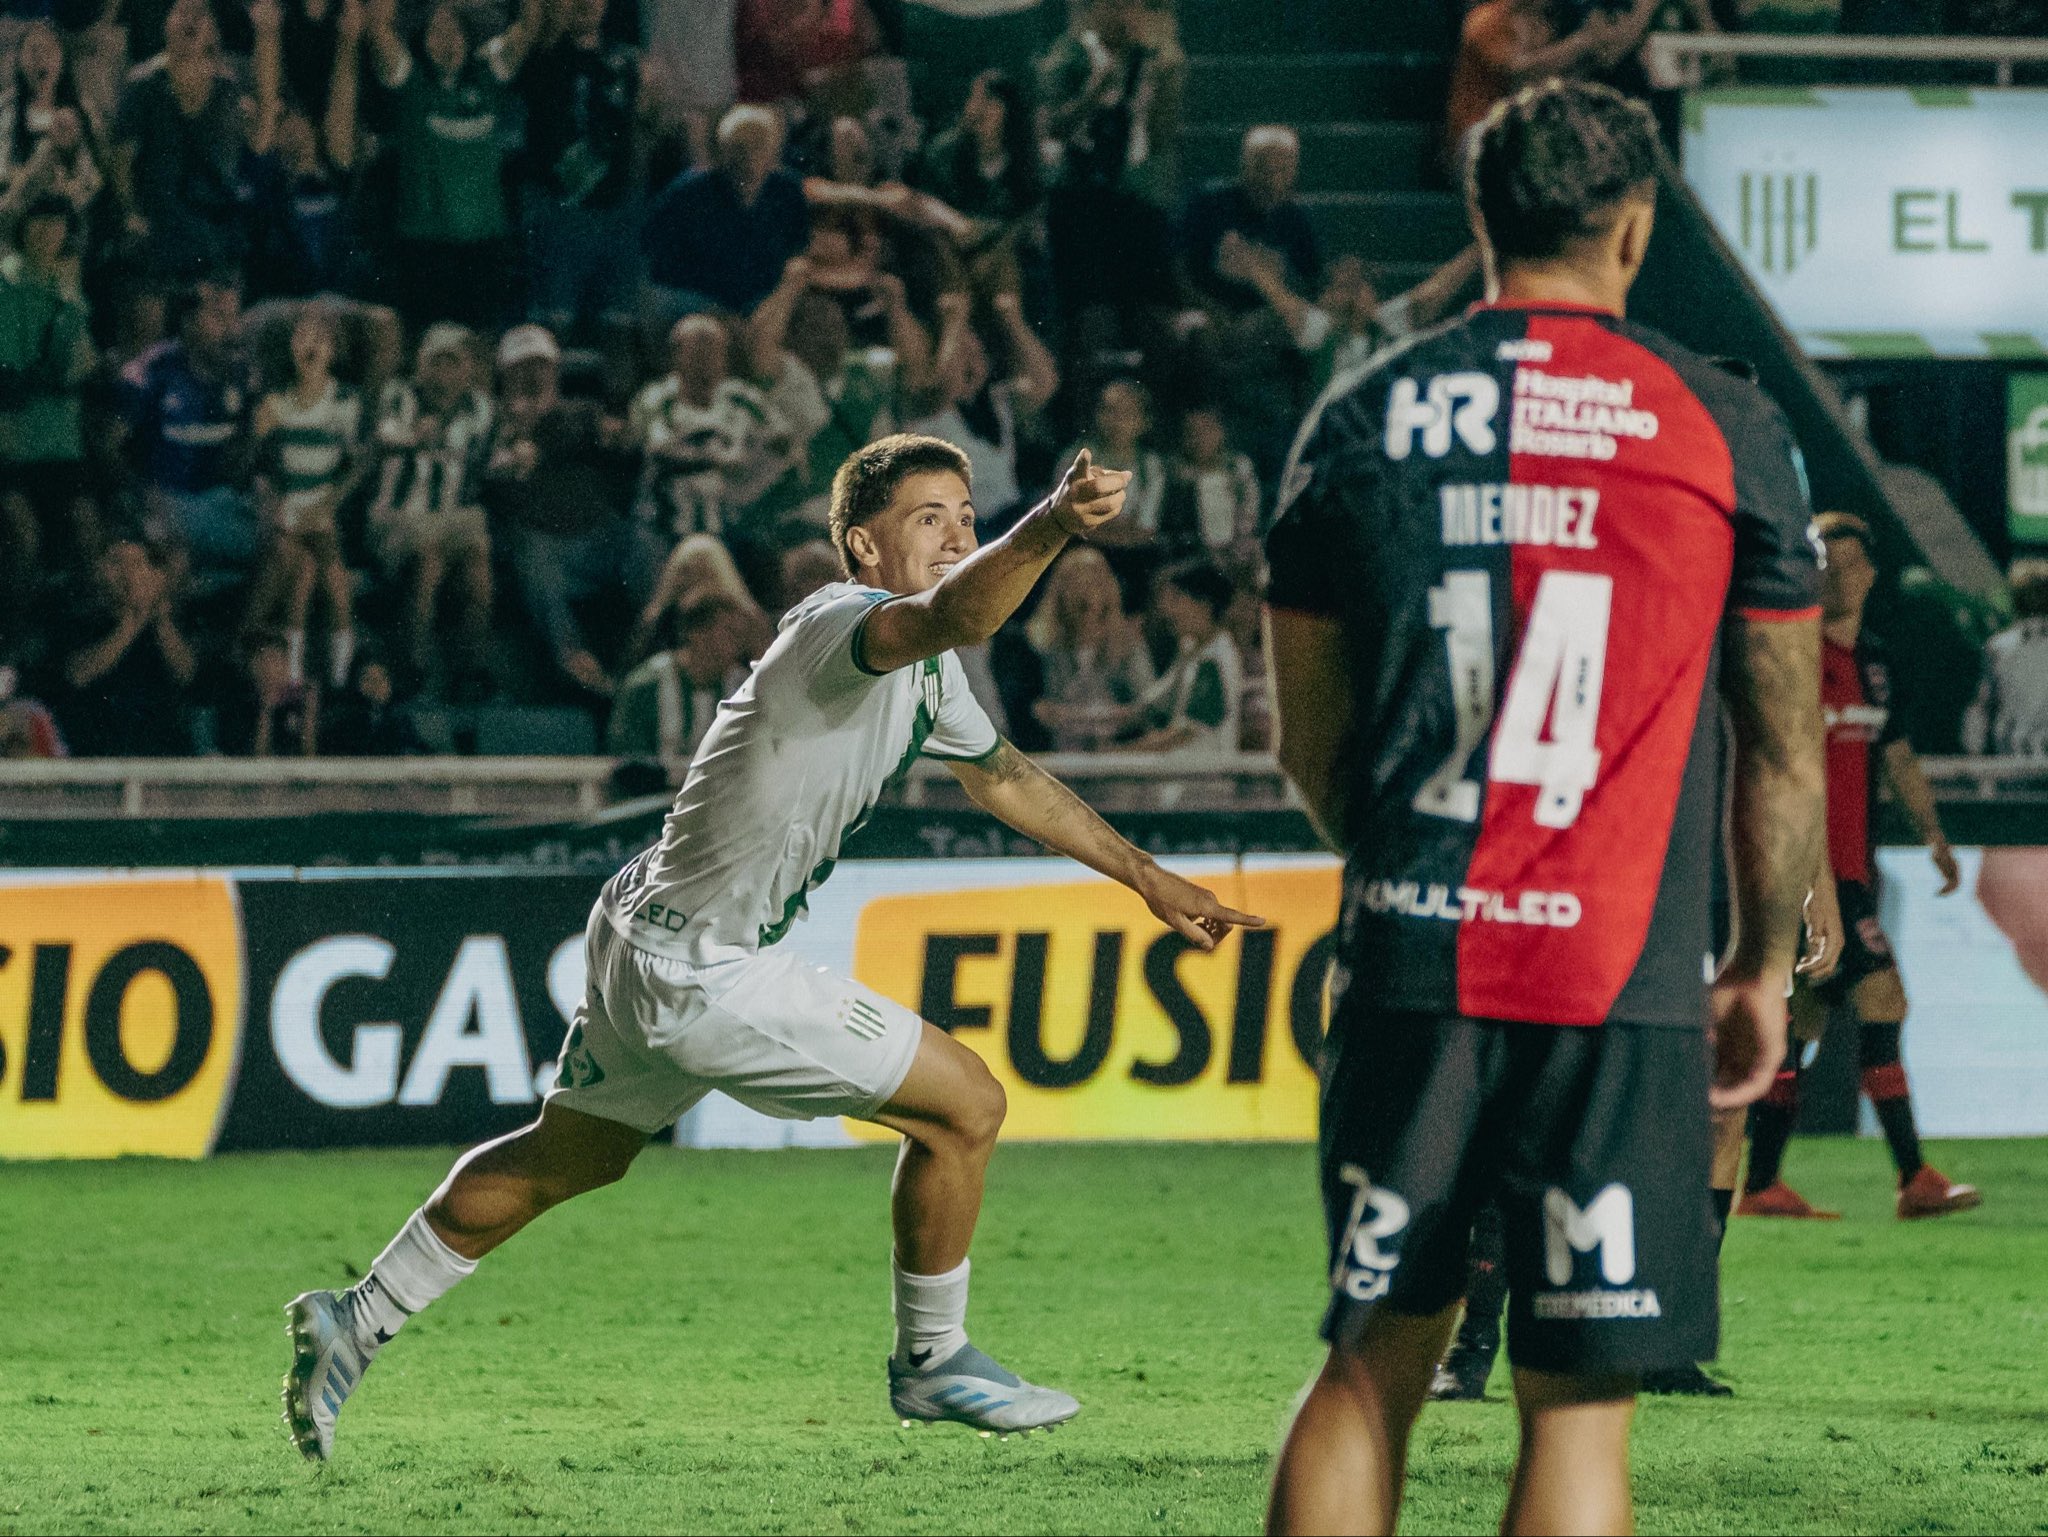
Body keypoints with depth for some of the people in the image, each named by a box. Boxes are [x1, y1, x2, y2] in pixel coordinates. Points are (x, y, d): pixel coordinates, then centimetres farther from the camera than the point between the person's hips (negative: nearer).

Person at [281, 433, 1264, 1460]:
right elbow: (950, 615, -46)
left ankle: (354, 1325, 37)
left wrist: (1147, 879, 31)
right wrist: (1049, 527, -62)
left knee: (561, 1164, 27)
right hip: (701, 971, -11)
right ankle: (930, 1363, 13)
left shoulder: (927, 680, 10)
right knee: (966, 1106, -5)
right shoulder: (842, 625, -22)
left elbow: (1006, 778, 27)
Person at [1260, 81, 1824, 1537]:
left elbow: (1308, 739, 13)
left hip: (1409, 962, 3)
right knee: (1578, 1401, -1)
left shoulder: (1359, 422, 6)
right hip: (1625, 979, -3)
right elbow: (1785, 748, 4)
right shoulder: (1726, 427, -1)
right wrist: (1765, 967, 17)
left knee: (1370, 1371, 12)